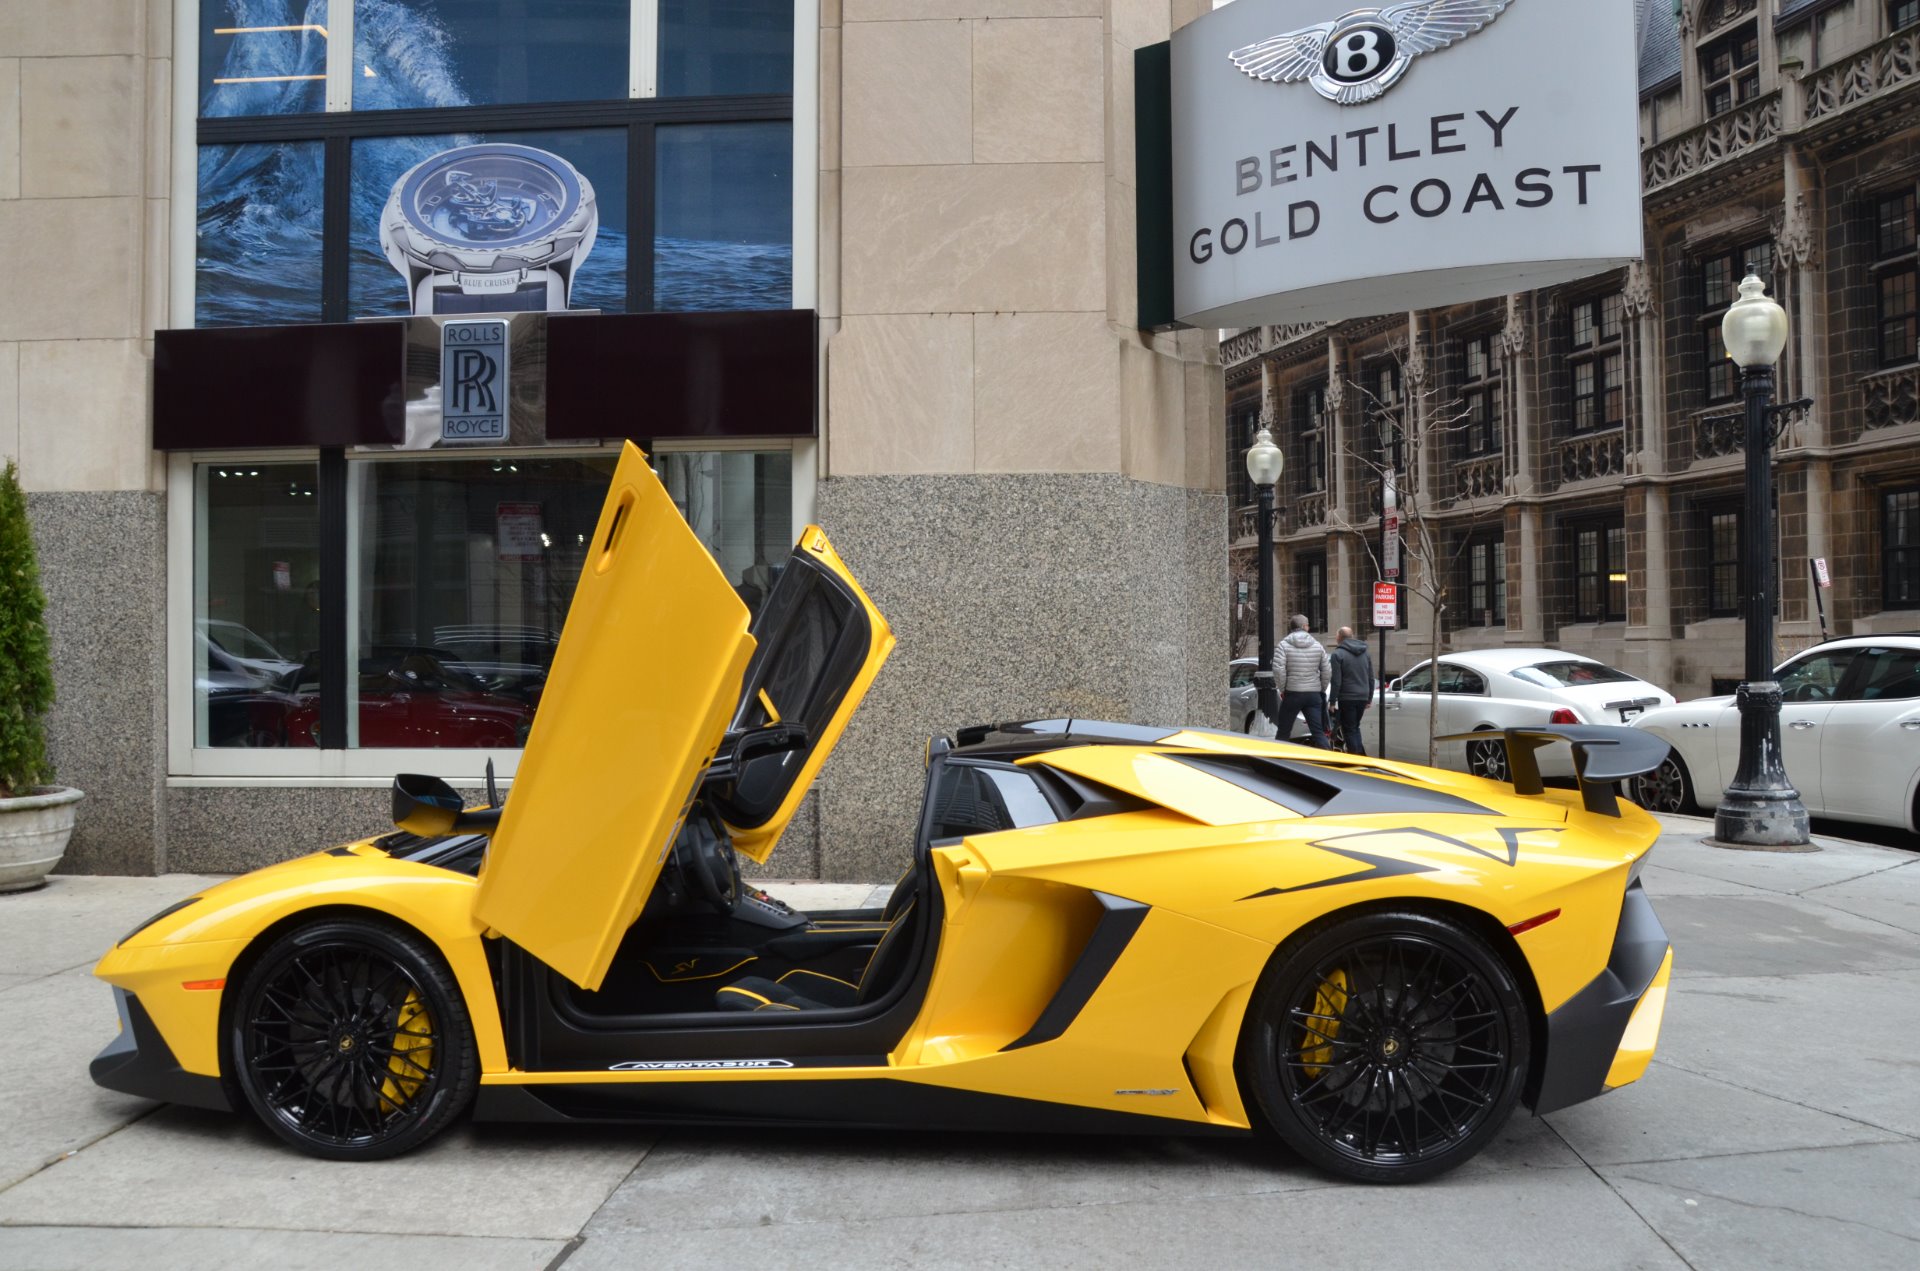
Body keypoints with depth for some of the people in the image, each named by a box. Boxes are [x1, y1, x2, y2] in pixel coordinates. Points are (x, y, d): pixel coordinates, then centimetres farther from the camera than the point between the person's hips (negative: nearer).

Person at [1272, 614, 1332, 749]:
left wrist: (1282, 689, -3)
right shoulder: (1317, 645, 7)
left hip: (1292, 693, -3)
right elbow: (1327, 670, 6)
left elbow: (1278, 669, -15)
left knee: (1283, 733, 6)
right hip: (1314, 694, 3)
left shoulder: (1283, 645, -5)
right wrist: (1321, 689, 15)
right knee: (1318, 732, 3)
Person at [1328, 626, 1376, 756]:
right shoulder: (1366, 653, 12)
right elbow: (1371, 679, 14)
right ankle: (1361, 753, 11)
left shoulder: (1338, 654, -9)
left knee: (1349, 730, 1)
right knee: (1355, 727, 19)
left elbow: (1336, 681, -13)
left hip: (1347, 698, -6)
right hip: (1363, 697, 6)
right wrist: (1369, 698, 20)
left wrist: (1333, 701, -8)